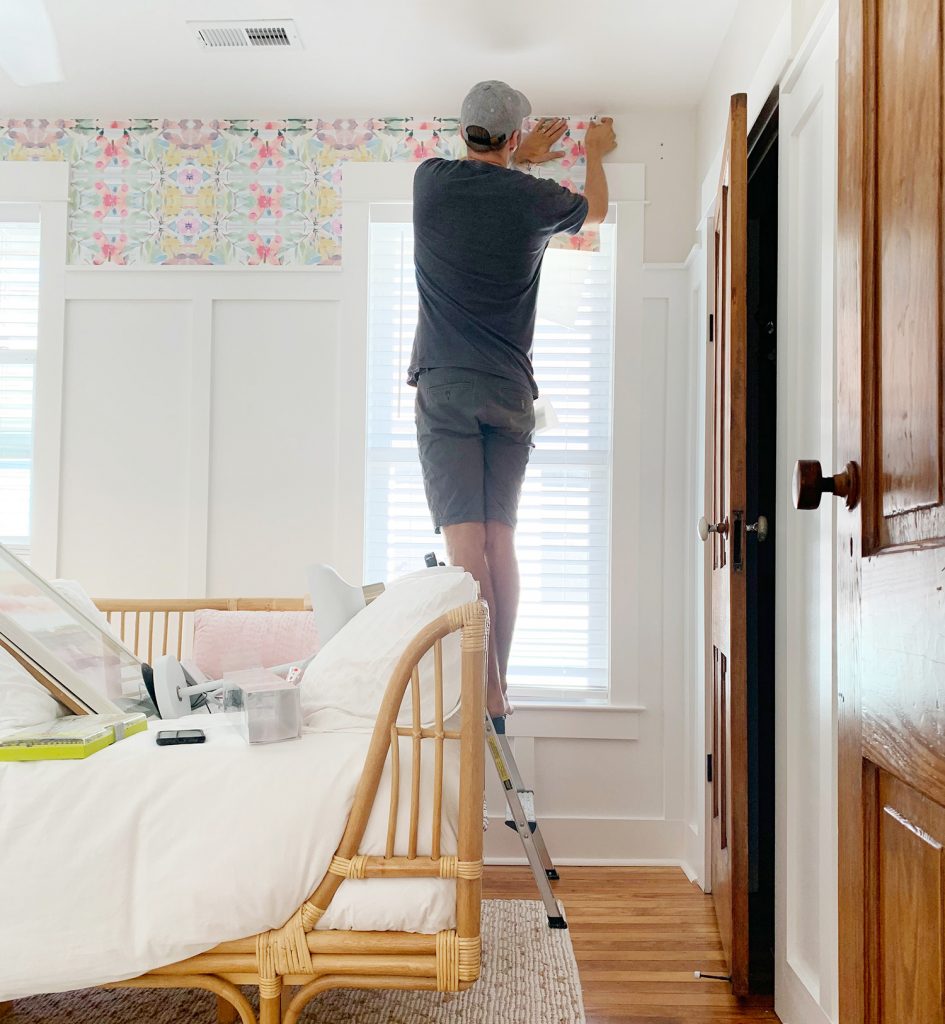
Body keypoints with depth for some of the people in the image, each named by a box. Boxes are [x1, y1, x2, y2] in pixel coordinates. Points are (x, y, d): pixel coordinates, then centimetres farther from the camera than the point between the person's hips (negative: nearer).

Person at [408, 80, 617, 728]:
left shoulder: (431, 181, 5)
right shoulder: (534, 199, 5)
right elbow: (596, 210, 29)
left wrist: (519, 160, 44)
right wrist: (596, 153, 47)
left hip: (445, 384, -1)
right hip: (510, 390, 2)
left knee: (465, 541, -8)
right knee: (500, 540, 5)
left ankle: (488, 699, -13)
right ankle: (498, 689, 8)